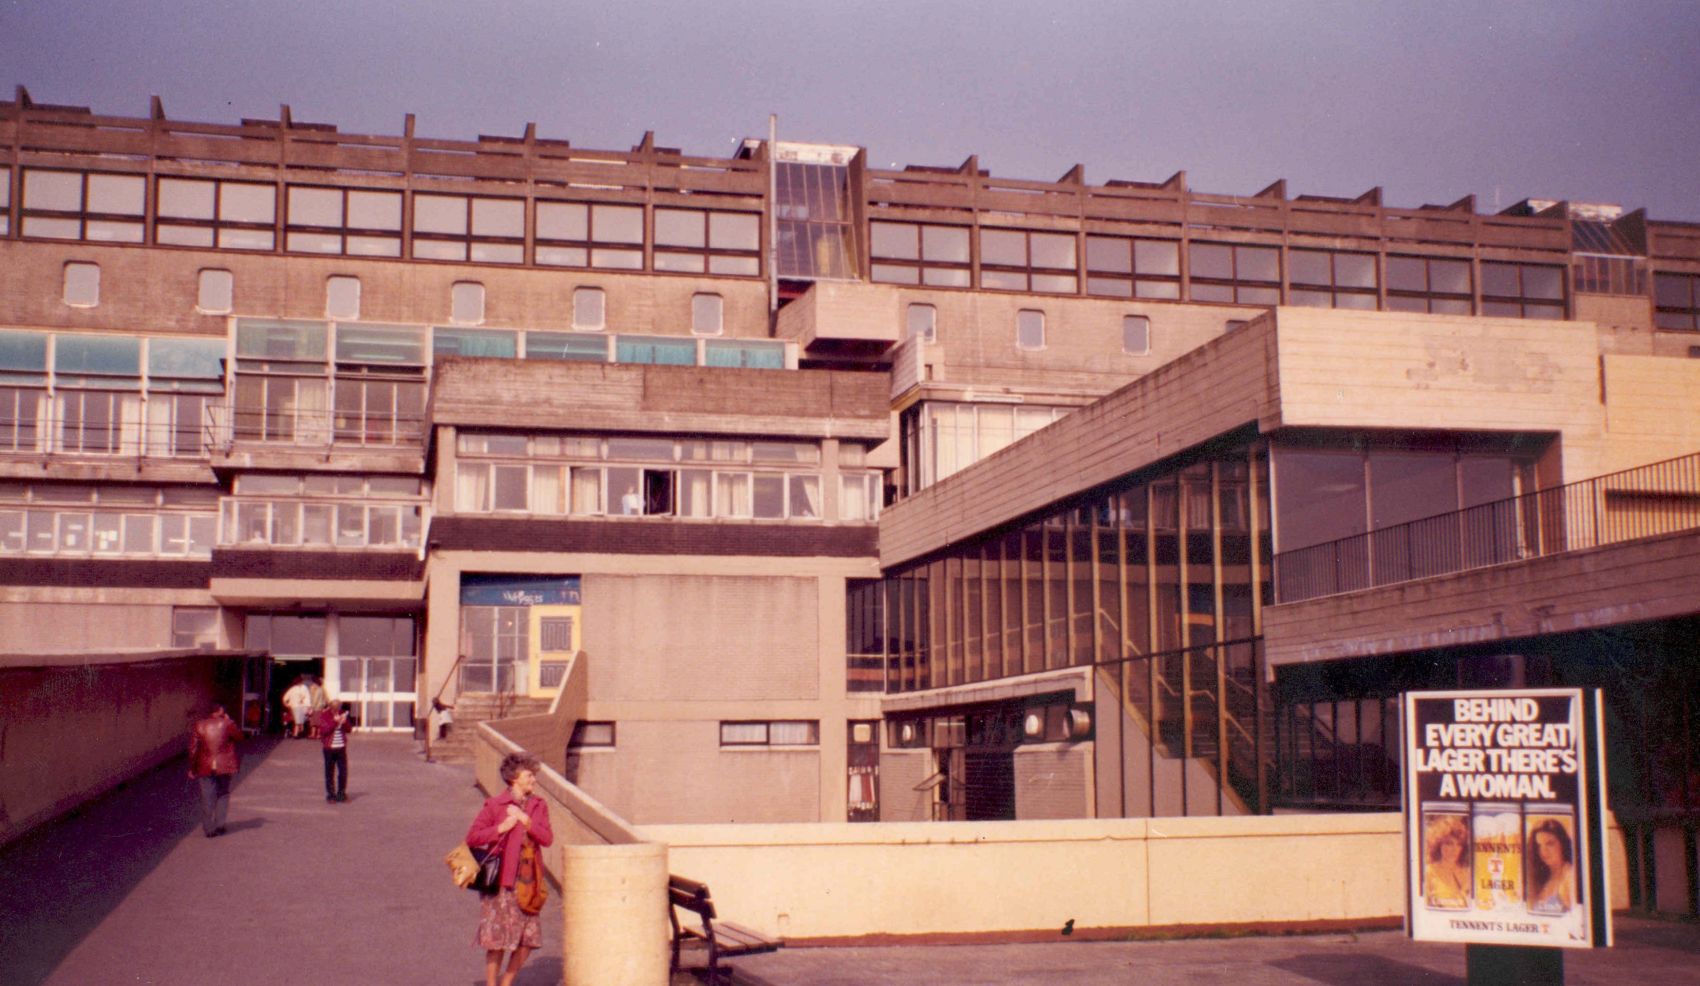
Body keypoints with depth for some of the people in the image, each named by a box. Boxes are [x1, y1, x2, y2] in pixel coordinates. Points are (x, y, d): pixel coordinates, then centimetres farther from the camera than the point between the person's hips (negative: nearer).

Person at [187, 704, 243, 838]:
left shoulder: (198, 725, -1)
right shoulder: (226, 724, -8)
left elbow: (193, 748, -1)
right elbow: (239, 736, 6)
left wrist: (192, 768, 6)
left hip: (205, 767, 1)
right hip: (224, 766, -1)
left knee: (207, 798, 7)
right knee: (223, 794, 16)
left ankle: (209, 829, 6)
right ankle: (219, 825, 11)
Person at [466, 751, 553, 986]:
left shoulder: (538, 806, 9)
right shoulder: (494, 805, -5)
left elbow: (547, 839, -2)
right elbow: (471, 838, -8)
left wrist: (526, 821, -13)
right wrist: (502, 828, -15)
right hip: (501, 881, -5)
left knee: (528, 939, 5)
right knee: (497, 940, -2)